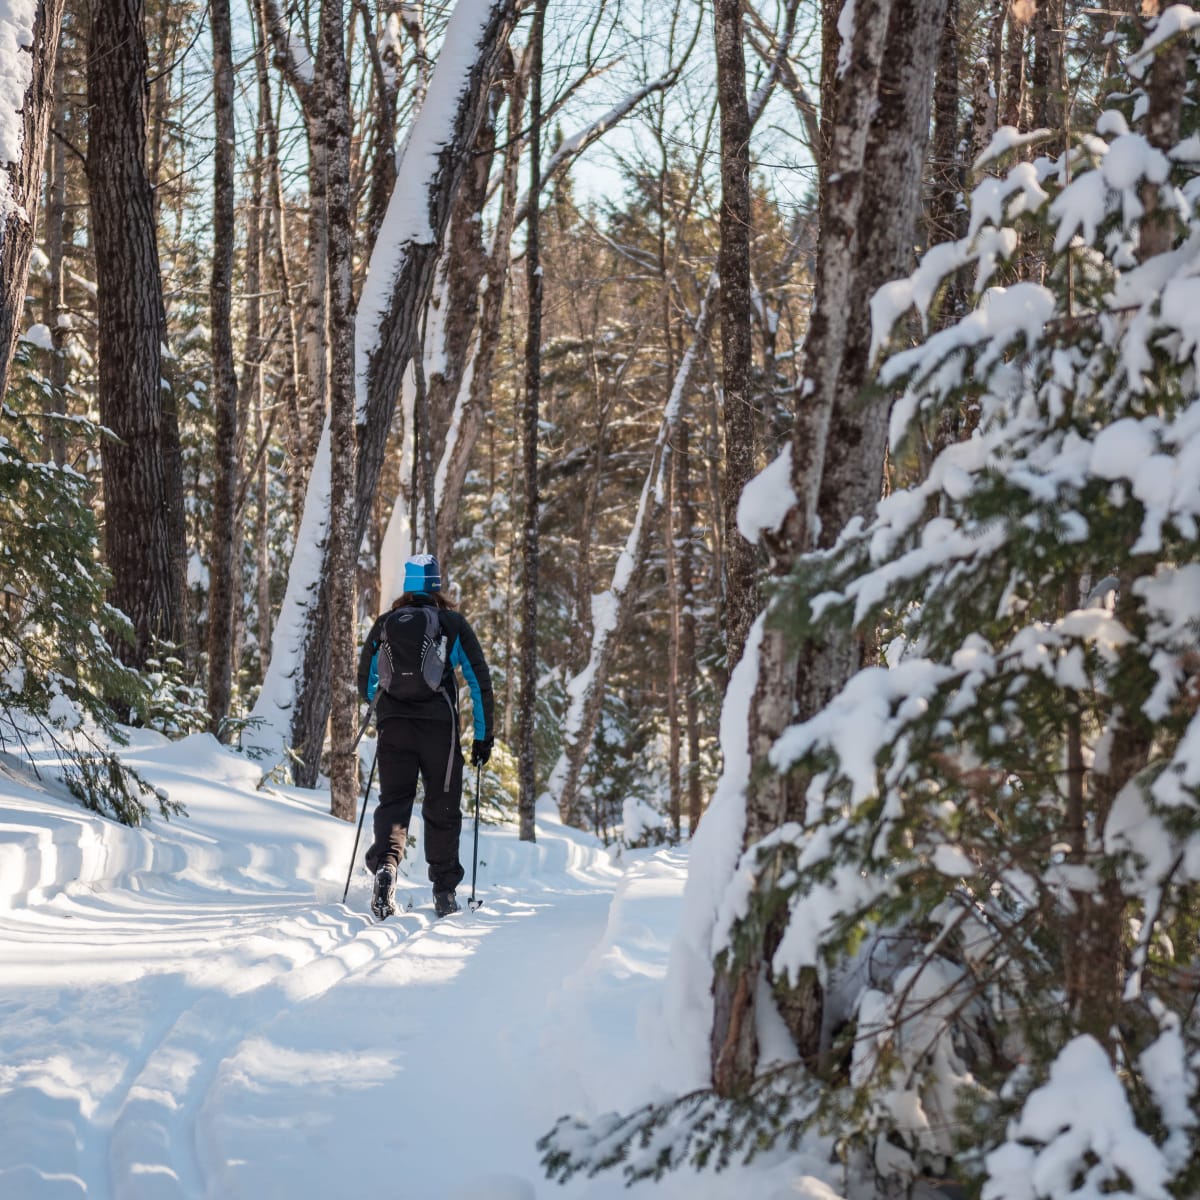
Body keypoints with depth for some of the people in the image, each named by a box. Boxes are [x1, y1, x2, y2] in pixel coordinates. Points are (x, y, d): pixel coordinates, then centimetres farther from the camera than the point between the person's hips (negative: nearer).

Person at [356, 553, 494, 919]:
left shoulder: (385, 623, 8)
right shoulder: (454, 624, 3)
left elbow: (366, 683, 17)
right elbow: (479, 680, 2)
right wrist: (483, 735, 7)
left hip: (393, 724, 1)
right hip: (440, 725, -1)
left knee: (393, 802, 4)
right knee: (442, 808, 9)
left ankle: (385, 866, -23)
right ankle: (444, 891, 12)